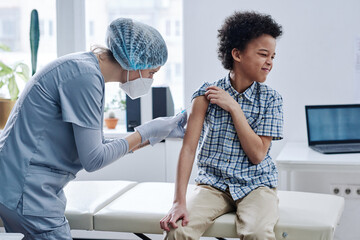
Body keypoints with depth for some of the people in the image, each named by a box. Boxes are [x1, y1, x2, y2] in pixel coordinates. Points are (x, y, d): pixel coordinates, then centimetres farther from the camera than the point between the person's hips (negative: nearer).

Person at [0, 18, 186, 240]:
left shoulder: (90, 70, 10)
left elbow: (100, 147, 14)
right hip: (27, 193, -10)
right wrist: (145, 133, -9)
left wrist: (157, 134, 13)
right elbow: (93, 159, -19)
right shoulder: (85, 74, -20)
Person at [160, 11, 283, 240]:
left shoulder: (271, 99, -2)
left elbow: (257, 155, -8)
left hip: (255, 184, 1)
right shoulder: (207, 94, -4)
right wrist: (179, 202, -19)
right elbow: (189, 147, -9)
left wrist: (233, 107, -14)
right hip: (213, 184, 0)